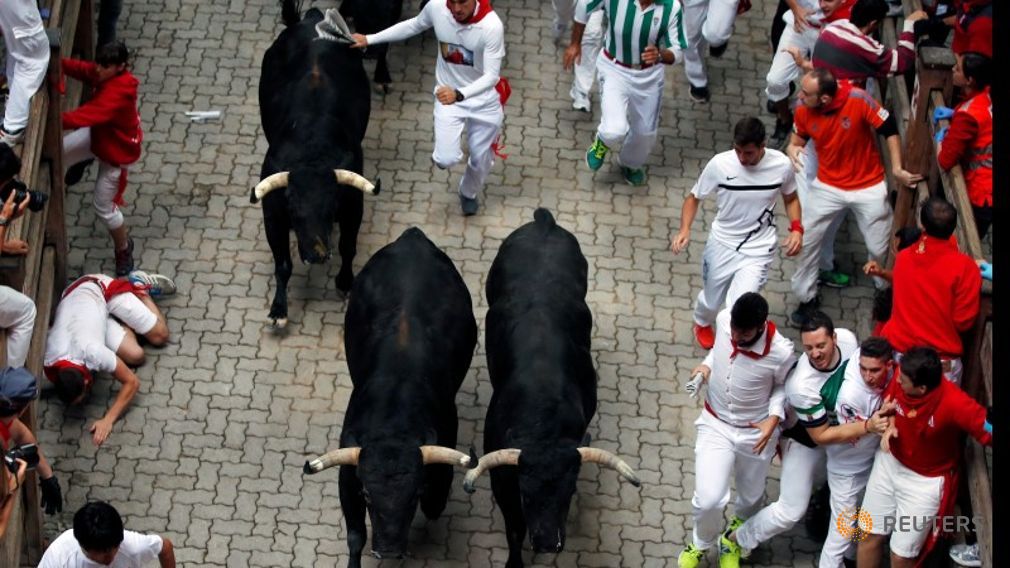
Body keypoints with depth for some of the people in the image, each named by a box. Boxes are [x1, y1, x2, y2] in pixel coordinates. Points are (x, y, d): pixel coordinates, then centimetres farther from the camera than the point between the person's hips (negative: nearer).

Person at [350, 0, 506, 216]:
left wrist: (459, 94, -47)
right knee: (446, 160, -12)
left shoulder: (492, 26, -32)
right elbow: (413, 26, 1)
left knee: (481, 158, 17)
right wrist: (370, 39, 2)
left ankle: (468, 193, 52)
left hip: (484, 100, -1)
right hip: (448, 95, 1)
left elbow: (492, 76, -30)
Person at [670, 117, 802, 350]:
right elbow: (694, 198, -4)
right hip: (721, 244, 1)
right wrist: (685, 229, -20)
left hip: (758, 250, -1)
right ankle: (702, 324, 61)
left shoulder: (781, 165, -16)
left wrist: (796, 228, -11)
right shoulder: (720, 164, -20)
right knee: (711, 302, 21)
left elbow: (790, 198, 5)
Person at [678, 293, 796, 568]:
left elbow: (784, 386, -7)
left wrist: (774, 417, -21)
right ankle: (701, 543, 24)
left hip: (756, 432, -1)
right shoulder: (724, 320, -21)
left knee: (751, 497, 21)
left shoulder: (781, 353, -30)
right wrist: (707, 365, -12)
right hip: (715, 425, 1)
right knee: (709, 500, -10)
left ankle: (739, 531, 58)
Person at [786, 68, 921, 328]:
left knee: (880, 249, 10)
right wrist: (793, 149, -21)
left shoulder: (858, 100, -29)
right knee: (806, 241, 4)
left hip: (868, 187, -2)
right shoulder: (803, 110, -18)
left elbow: (889, 128, -15)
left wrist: (897, 169, -14)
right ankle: (806, 298, 26)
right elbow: (798, 139, 3)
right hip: (827, 186, 2)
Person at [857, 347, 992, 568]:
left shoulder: (955, 404, -37)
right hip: (890, 463, 4)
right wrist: (889, 426, -18)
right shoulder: (898, 383, -21)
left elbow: (988, 430, -30)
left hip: (926, 481, -4)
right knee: (871, 535, 19)